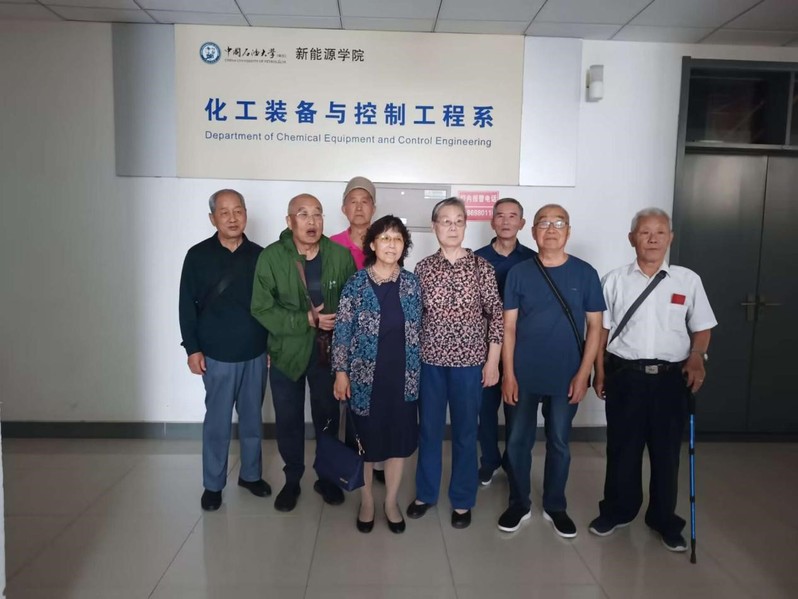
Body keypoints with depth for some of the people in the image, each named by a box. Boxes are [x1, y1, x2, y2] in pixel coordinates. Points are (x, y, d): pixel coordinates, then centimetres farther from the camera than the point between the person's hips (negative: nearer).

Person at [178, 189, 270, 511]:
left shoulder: (259, 255, 1)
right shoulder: (198, 255, -4)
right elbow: (187, 305, -2)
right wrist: (192, 348, -5)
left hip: (256, 353, 2)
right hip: (217, 355, -2)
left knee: (252, 418, 14)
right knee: (217, 421, 7)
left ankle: (251, 474, 31)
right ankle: (213, 484, 23)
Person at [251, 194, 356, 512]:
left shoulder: (340, 255, -8)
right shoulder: (270, 257, -12)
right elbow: (262, 309, -14)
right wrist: (306, 320, -21)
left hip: (329, 351, 1)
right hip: (287, 352, -1)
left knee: (328, 417, 15)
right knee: (288, 420, 13)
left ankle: (327, 477, 35)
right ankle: (292, 480, 34)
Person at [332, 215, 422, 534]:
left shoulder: (412, 283, 2)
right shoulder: (356, 284, -5)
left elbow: (418, 330, 7)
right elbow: (343, 330, -4)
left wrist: (417, 371, 7)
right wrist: (341, 372, -7)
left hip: (402, 375, 2)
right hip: (365, 375, -2)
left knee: (399, 438, 11)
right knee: (366, 438, 9)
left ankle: (391, 501, 30)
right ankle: (366, 501, 30)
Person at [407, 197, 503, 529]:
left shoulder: (481, 266, -3)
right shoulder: (423, 268, 0)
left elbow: (496, 314, -2)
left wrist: (493, 361, -5)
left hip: (469, 359, -1)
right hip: (430, 359, 2)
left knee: (465, 431, 10)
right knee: (428, 428, 13)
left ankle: (462, 500, 27)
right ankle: (425, 492, 32)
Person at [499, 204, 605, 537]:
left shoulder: (585, 273, -2)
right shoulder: (519, 273, -2)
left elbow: (595, 327, 0)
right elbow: (508, 327, -2)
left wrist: (583, 375, -6)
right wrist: (508, 374, -7)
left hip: (565, 377, 0)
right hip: (523, 375, 0)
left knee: (559, 443, 13)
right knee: (518, 441, 9)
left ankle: (555, 506, 32)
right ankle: (519, 504, 28)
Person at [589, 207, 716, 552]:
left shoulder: (688, 280, 2)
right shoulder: (614, 281, 1)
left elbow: (702, 328, 8)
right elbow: (601, 329, 4)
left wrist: (696, 358, -11)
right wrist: (600, 373, 2)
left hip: (671, 378, 1)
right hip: (625, 376, 0)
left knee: (667, 452, 11)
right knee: (622, 449, 11)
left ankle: (664, 520, 30)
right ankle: (617, 511, 30)